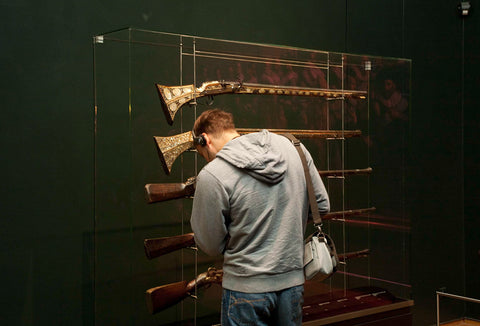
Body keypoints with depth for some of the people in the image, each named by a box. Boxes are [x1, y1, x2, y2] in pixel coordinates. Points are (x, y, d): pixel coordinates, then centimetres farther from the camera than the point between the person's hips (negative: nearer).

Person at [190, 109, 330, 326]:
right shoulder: (292, 146, -1)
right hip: (293, 282, 5)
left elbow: (212, 247, -9)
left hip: (247, 288, -5)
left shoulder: (211, 175, -18)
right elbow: (322, 205, 7)